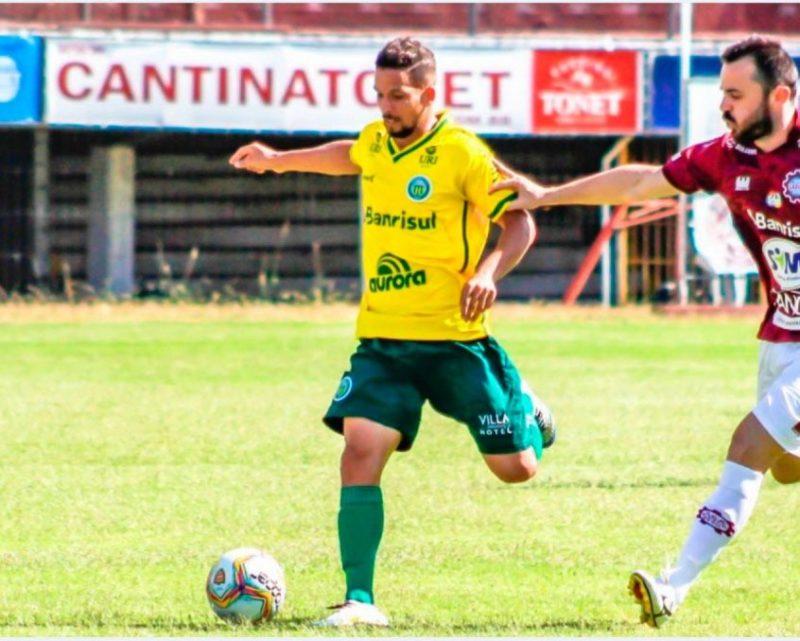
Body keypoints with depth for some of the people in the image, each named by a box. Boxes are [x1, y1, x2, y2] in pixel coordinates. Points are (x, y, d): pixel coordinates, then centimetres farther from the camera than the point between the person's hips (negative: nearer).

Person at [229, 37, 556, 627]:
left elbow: (520, 222, -10)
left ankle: (526, 412, 39)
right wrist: (280, 161, 30)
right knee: (361, 452, -15)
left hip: (453, 336, -4)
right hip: (381, 337, 4)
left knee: (515, 468, 1)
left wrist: (489, 271, -27)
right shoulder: (375, 141, 7)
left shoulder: (461, 152, -12)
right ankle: (360, 601, -13)